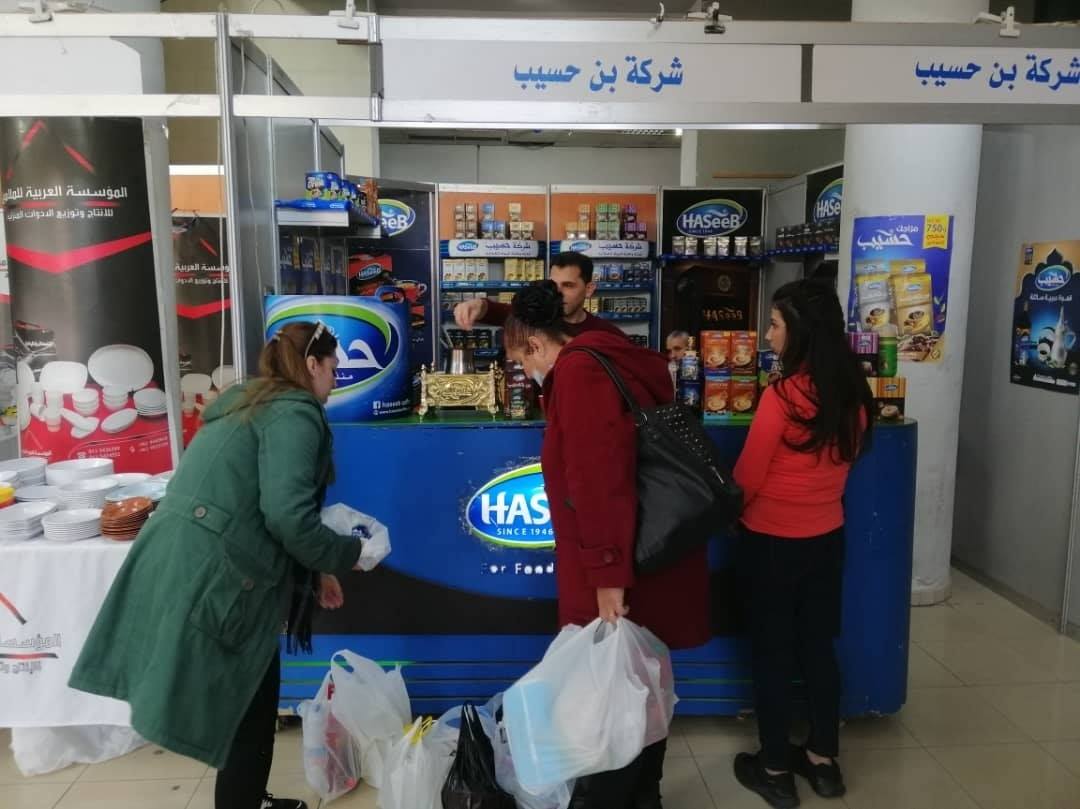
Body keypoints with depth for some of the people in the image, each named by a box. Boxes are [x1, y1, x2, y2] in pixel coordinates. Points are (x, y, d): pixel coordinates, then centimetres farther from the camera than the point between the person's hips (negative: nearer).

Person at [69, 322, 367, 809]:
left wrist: (314, 571, 24)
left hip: (182, 562, 10)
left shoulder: (248, 403, 20)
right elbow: (287, 515, -23)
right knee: (249, 709, 8)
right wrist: (345, 555, -4)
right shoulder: (294, 413, -11)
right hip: (210, 576, -10)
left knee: (242, 701, 24)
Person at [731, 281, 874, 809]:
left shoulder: (783, 396, -22)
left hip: (772, 542, -6)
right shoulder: (853, 394, -2)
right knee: (818, 646, 18)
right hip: (827, 537, 6)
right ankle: (823, 761, 32)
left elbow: (747, 479, -15)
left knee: (771, 653, 9)